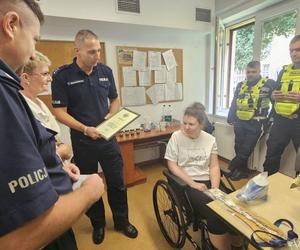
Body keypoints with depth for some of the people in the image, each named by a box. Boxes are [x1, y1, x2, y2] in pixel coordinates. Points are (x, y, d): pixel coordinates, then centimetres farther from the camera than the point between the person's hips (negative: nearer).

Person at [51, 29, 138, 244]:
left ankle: (122, 221, 35)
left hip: (108, 138, 3)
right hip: (82, 141, -2)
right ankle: (98, 224, 40)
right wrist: (85, 129, -22)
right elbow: (60, 112, -10)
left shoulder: (106, 71, 1)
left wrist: (111, 116, -8)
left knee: (117, 182, 12)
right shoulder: (62, 76, -10)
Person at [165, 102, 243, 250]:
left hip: (208, 181, 4)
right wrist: (193, 184, -15)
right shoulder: (176, 137, -7)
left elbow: (214, 166, 5)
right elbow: (172, 165, -8)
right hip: (186, 183, -4)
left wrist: (215, 188, -11)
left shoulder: (210, 139, 3)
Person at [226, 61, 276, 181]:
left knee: (246, 149, -3)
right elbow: (234, 103, 16)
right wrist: (230, 118, 14)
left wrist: (269, 119, -2)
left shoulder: (269, 84, -1)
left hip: (256, 123, -4)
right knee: (238, 148, 7)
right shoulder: (240, 85, 12)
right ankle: (242, 170, 22)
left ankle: (234, 167, 13)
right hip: (240, 122, 5)